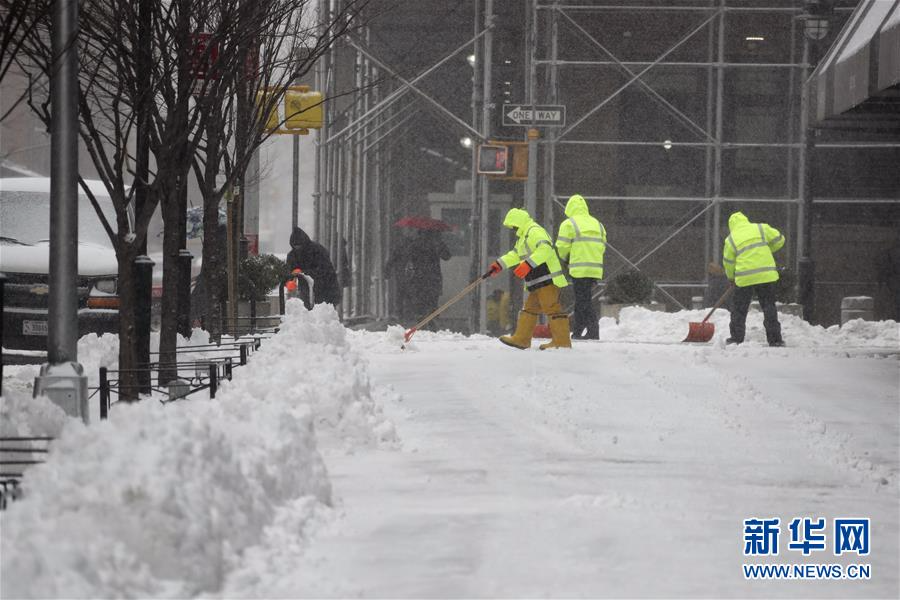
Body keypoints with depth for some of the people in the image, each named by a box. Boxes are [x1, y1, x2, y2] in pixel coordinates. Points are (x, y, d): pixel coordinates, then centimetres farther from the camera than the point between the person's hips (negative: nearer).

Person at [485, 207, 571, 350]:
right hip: (537, 281, 11)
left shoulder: (535, 231, -11)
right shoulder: (524, 236, 24)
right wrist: (499, 265, 33)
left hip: (547, 278, -11)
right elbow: (515, 254, 37)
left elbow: (545, 248, -27)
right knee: (530, 309, 14)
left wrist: (528, 264, -32)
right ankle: (521, 339, 20)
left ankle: (562, 341, -16)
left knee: (552, 308, -13)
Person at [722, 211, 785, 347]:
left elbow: (728, 263, 8)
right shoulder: (761, 228, 6)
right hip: (766, 275, 1)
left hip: (744, 278, -1)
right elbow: (779, 240, 9)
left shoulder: (731, 239, 5)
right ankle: (774, 338, 4)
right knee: (769, 307, 7)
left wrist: (731, 277, 26)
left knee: (739, 309, 13)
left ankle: (737, 337, 12)